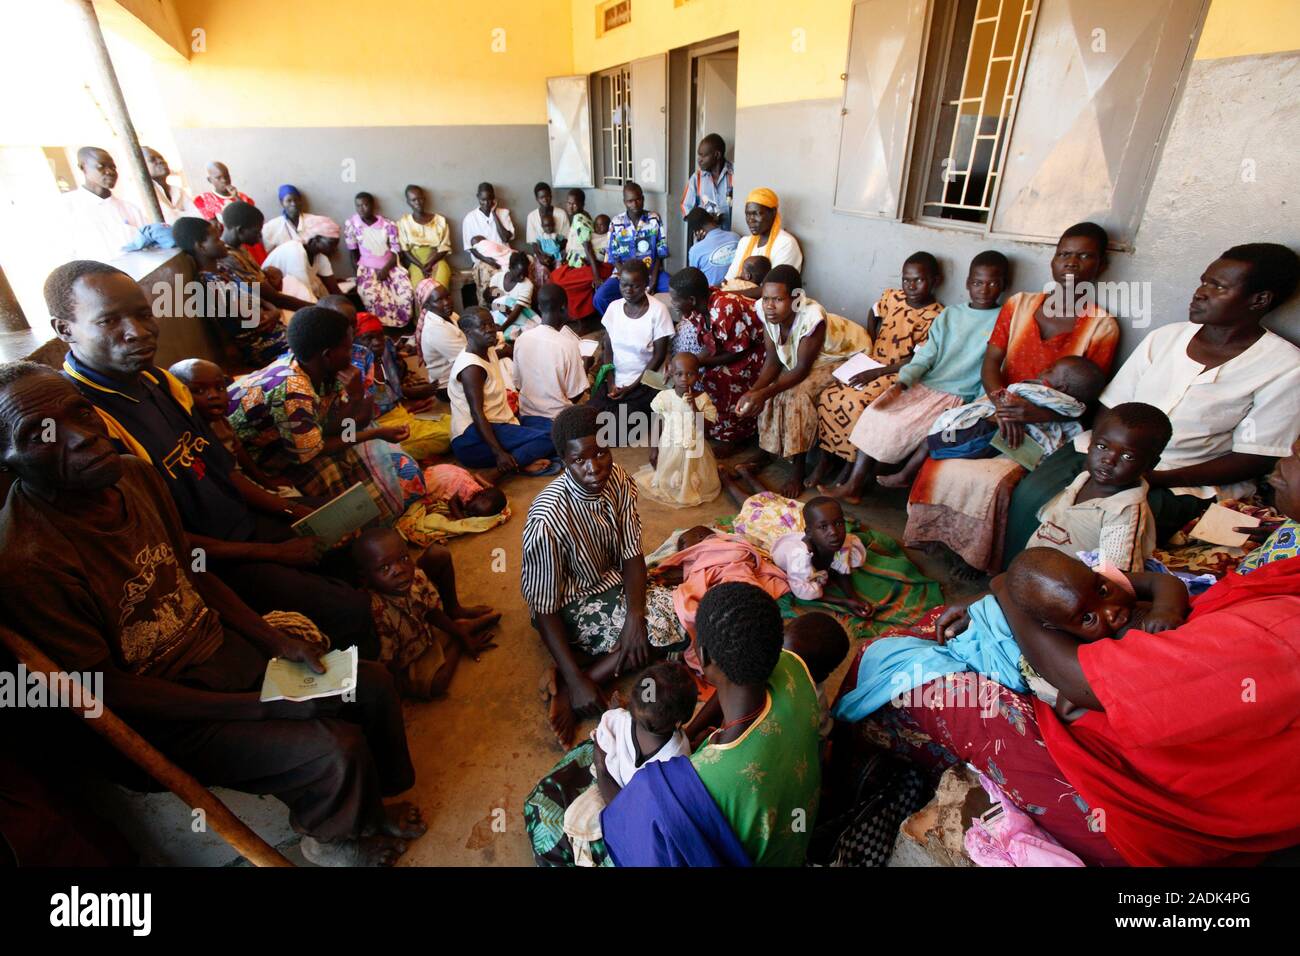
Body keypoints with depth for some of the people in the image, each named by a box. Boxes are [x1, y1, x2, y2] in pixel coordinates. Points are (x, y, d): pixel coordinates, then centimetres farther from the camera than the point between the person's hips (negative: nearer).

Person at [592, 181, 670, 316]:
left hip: (652, 272, 1)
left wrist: (653, 281, -14)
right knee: (599, 298, -26)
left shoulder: (655, 219, -2)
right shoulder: (616, 223, -4)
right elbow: (614, 258, -2)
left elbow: (661, 253, -1)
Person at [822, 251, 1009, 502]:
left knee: (900, 428, -23)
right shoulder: (949, 315, 12)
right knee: (874, 414, -16)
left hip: (957, 397, -5)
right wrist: (901, 383, -12)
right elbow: (924, 357, 4)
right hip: (922, 386, 5)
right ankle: (852, 485, -15)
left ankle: (863, 481, -6)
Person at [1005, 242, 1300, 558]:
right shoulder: (1165, 337, 8)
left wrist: (1155, 478, -17)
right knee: (1031, 497, -24)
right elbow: (1110, 408, 9)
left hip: (1179, 483, -3)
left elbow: (1255, 459, -6)